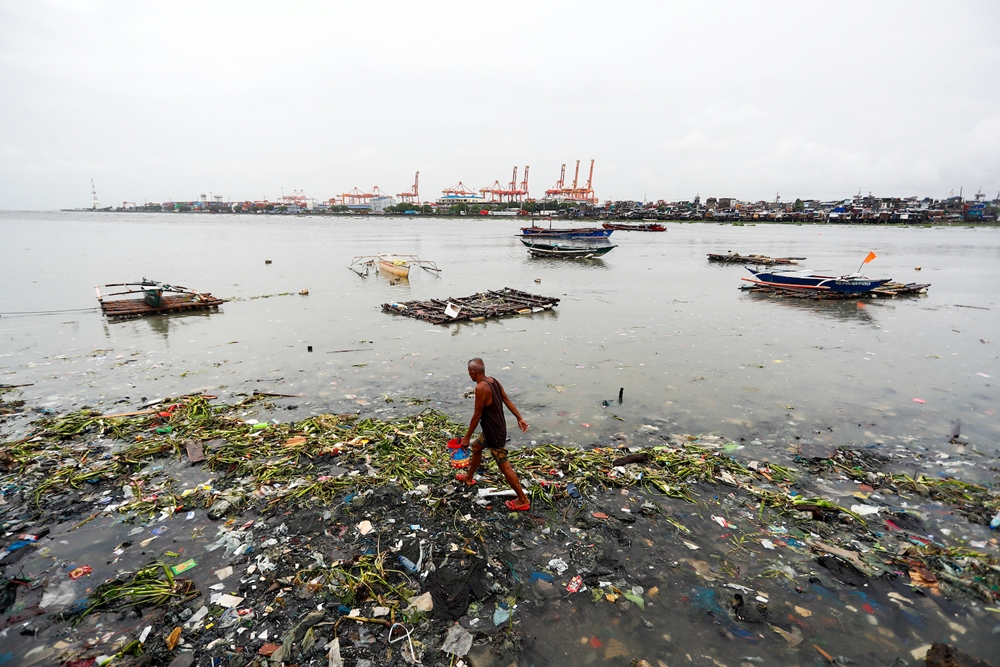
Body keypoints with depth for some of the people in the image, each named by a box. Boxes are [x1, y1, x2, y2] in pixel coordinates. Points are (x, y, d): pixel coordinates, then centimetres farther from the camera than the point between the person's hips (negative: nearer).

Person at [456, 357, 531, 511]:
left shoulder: (481, 388, -27)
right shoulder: (494, 381, 0)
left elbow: (477, 415, -22)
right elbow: (507, 401, 6)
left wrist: (467, 437, -13)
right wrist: (520, 418, 12)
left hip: (495, 433, -10)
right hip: (492, 429, 10)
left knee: (504, 467, 0)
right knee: (476, 447, 30)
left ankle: (523, 500, 11)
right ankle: (469, 478, 51)